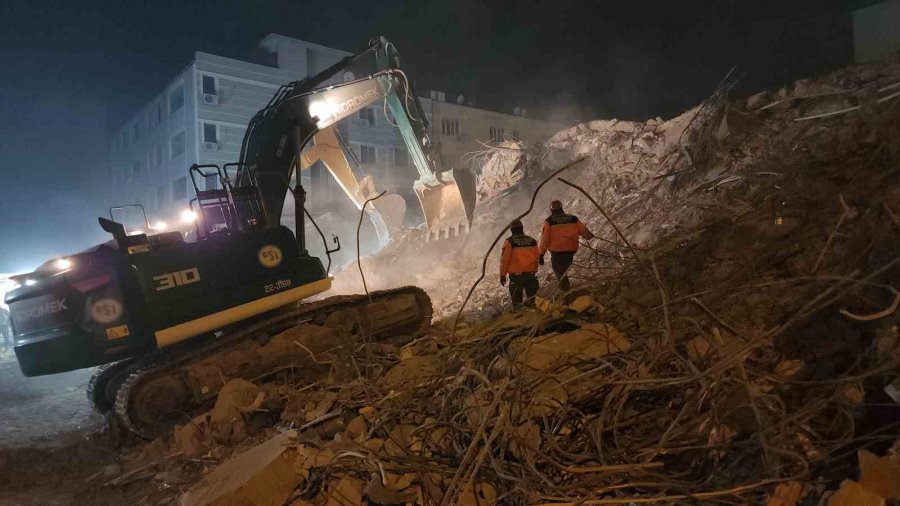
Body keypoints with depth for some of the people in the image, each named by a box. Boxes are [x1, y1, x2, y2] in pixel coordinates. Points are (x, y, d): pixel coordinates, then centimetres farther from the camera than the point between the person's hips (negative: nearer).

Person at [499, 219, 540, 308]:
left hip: (516, 274, -4)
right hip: (530, 273, 4)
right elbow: (536, 258, 10)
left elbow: (504, 259, -10)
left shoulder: (509, 241, -9)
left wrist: (502, 275, -3)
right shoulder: (532, 241, 5)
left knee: (516, 299, 5)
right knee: (531, 297, 14)